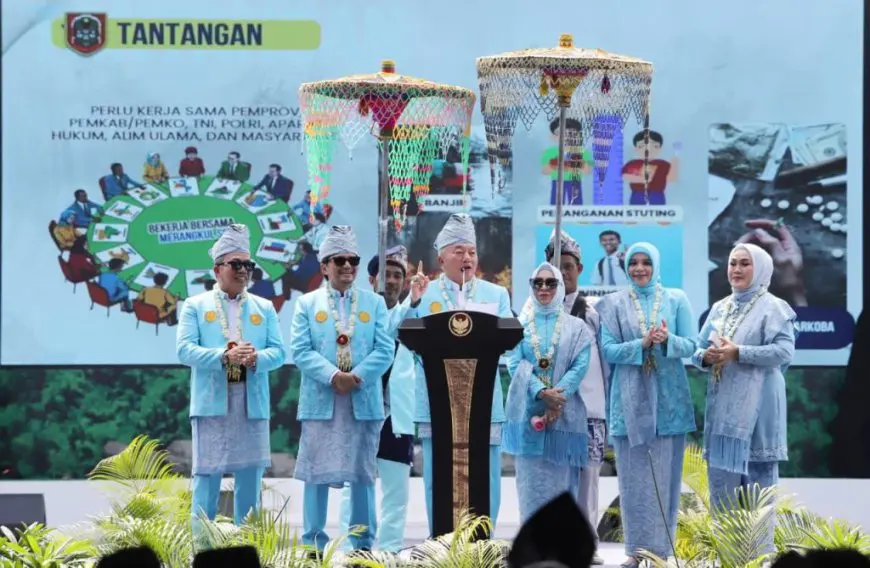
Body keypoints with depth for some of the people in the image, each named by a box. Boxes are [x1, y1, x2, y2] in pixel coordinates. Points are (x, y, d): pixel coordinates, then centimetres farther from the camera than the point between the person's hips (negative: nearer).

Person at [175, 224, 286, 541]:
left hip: (253, 404, 3)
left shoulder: (264, 308, 15)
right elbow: (185, 350, -5)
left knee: (250, 476, 4)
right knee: (207, 476, -2)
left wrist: (256, 358, -16)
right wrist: (224, 356, -19)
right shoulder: (195, 306, 7)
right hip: (212, 403, -3)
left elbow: (278, 352, 6)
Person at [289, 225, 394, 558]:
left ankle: (363, 544, 11)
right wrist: (333, 376, -18)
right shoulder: (307, 304, 7)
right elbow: (301, 351, -3)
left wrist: (357, 377, -14)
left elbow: (385, 350, 1)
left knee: (363, 472, 5)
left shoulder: (374, 303, 11)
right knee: (317, 473, 0)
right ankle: (313, 545, 4)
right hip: (320, 402, -1)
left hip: (364, 401, 1)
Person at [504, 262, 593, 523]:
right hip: (528, 413, 0)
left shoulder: (576, 327, 11)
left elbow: (580, 366, 0)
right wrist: (542, 393, -17)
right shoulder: (519, 324, 11)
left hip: (565, 416, 0)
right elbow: (515, 364, -1)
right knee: (531, 488, -4)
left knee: (560, 486, -1)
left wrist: (556, 395, -16)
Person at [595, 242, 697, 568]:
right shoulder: (613, 304, 6)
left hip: (668, 399, 0)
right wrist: (643, 343, -16)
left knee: (664, 474, 0)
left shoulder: (676, 300, 6)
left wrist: (668, 340, -19)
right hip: (630, 399, 0)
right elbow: (608, 350, -2)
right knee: (634, 476, -1)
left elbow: (690, 345, 1)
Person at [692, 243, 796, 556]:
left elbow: (784, 351, -15)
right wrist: (706, 357, -8)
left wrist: (738, 352, -19)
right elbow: (699, 349, 15)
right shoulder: (719, 308, 16)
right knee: (721, 474, 7)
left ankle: (762, 550, -2)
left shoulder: (773, 307, -2)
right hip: (722, 403, 6)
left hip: (756, 404, -6)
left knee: (757, 473, -5)